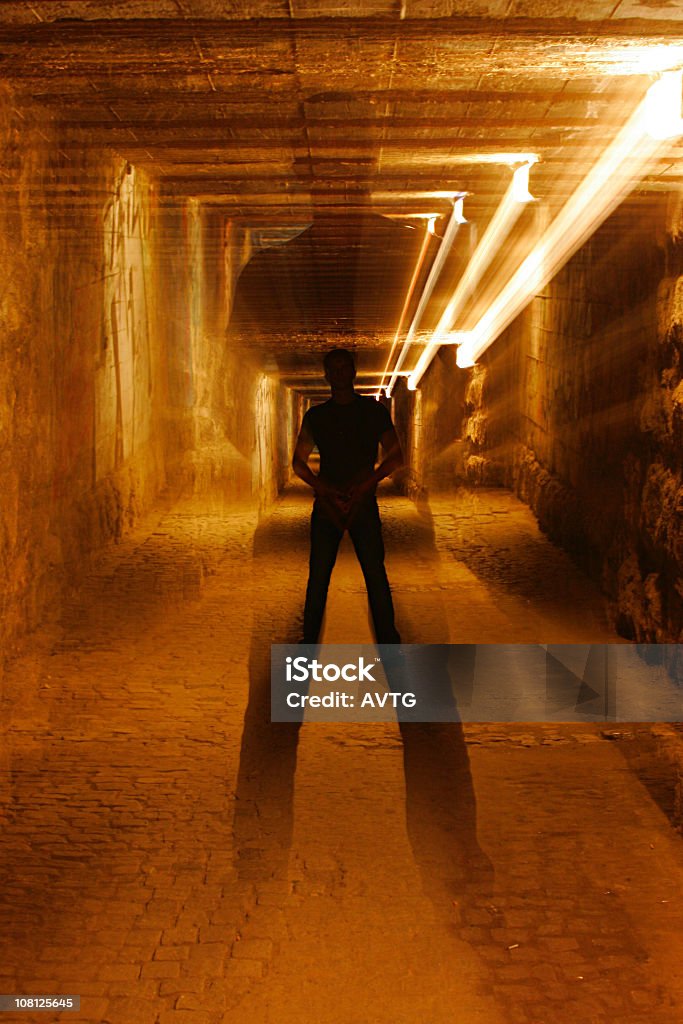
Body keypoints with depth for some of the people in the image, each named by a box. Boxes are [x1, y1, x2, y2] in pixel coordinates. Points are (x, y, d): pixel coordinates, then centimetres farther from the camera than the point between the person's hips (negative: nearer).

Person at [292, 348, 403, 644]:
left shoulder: (374, 411, 7)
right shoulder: (316, 416, 10)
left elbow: (396, 456, 6)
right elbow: (298, 462, 12)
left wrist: (367, 483, -9)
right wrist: (323, 488, -5)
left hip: (363, 503, -1)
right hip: (326, 504, 1)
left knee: (375, 573, -5)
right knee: (318, 575, -1)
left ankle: (388, 641, 2)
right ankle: (309, 641, 6)